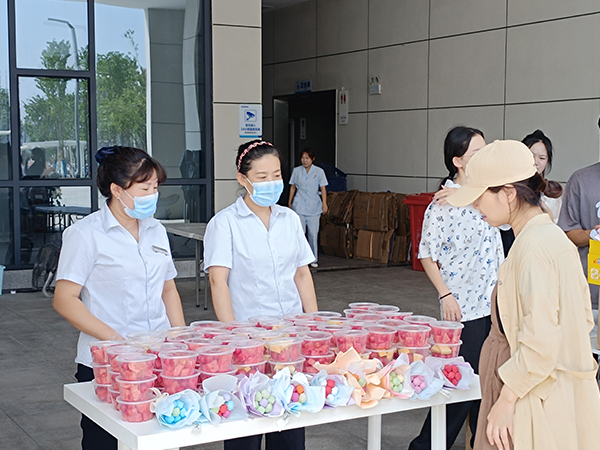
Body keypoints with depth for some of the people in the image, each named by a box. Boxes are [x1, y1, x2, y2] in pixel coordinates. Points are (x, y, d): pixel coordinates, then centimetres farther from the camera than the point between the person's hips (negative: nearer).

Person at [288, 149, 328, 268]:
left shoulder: (319, 171, 1)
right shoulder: (296, 171, 5)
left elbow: (323, 188, 2)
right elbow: (293, 187, 13)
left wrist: (324, 203, -4)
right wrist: (290, 202, 13)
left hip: (314, 206, -1)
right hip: (299, 206, 1)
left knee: (313, 233, 0)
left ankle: (314, 259, 11)